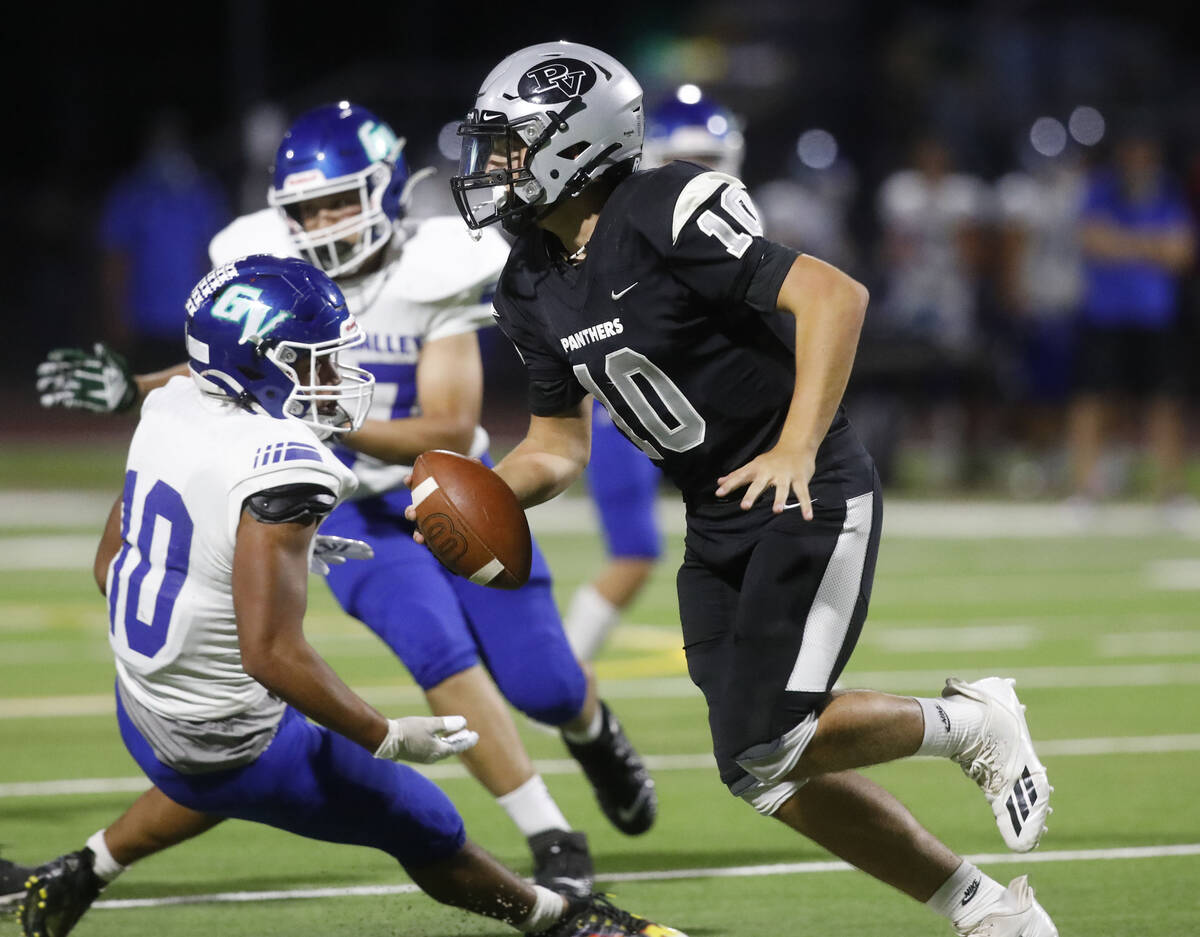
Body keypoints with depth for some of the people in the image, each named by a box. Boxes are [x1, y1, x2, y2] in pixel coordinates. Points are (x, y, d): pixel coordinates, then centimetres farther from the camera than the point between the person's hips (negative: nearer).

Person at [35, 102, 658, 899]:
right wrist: (128, 389, -10)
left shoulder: (432, 276, -19)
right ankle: (554, 842, -14)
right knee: (441, 654, -22)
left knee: (543, 684, 0)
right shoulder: (273, 276, -10)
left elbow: (451, 433, -22)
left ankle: (594, 731, 40)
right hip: (355, 511, 1)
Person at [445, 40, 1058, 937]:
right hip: (719, 523, 8)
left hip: (813, 497, -8)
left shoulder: (665, 218, -20)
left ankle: (968, 722, 7)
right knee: (763, 773, 5)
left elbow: (834, 295, -26)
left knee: (762, 744, -17)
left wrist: (797, 447, -34)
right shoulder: (535, 290, 5)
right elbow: (560, 443, 14)